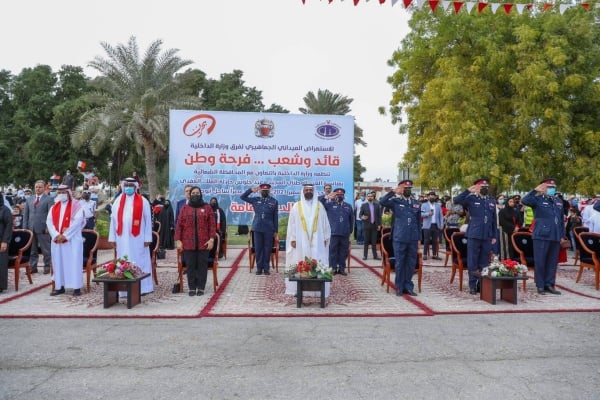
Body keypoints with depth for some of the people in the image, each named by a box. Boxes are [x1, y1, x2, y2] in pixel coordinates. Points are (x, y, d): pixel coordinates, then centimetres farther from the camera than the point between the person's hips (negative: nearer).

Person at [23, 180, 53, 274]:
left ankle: (47, 267, 11)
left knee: (46, 249, 3)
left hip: (42, 228, -4)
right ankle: (33, 267, 15)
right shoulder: (29, 199, 14)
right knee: (32, 250, 8)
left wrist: (48, 227, -13)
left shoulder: (49, 199, 0)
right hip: (31, 228, 4)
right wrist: (25, 227, 5)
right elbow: (25, 214, 14)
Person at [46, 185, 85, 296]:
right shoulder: (54, 207, 14)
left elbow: (77, 221, -13)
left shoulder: (76, 206, -2)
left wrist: (65, 235, -17)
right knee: (58, 262, 7)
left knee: (73, 262, -4)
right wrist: (56, 235, -13)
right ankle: (59, 287, 14)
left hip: (72, 240, -5)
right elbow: (49, 221, 3)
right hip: (57, 240, 5)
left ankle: (76, 287, -1)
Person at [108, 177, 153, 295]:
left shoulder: (143, 201, 2)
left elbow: (148, 220, -1)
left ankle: (142, 287, 9)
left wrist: (147, 238, -6)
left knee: (139, 262, 2)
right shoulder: (118, 201, 10)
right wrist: (113, 237, 4)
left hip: (137, 238, -3)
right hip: (122, 238, 3)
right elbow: (113, 219, 9)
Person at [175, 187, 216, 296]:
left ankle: (201, 288, 12)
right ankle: (192, 288, 13)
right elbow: (179, 225, 6)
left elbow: (212, 225, 1)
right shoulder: (185, 208, 9)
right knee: (190, 265, 4)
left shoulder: (207, 208, 5)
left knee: (202, 265, 3)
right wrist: (178, 240, -1)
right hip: (188, 243, 1)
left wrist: (211, 239, -7)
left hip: (203, 243, -1)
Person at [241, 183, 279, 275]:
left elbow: (275, 217, 5)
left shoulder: (274, 201, 6)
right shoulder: (255, 200, 9)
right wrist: (251, 190, -2)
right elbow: (242, 197, 11)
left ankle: (266, 268, 11)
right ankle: (259, 268, 12)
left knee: (267, 249, 3)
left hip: (269, 229, -1)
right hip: (257, 228, 1)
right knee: (258, 248, 4)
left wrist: (275, 230, 2)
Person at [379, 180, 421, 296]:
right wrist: (393, 192, -17)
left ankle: (408, 287, 19)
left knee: (411, 263, 8)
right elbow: (382, 202, -17)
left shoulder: (416, 203, 11)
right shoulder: (395, 201, 1)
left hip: (413, 239, 3)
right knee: (399, 263, 3)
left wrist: (419, 238, 9)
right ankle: (400, 287, 15)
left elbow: (418, 222, 13)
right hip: (399, 238, -3)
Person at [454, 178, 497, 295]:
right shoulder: (471, 199, 1)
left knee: (484, 262, 9)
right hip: (474, 235, -4)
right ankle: (472, 286, 9)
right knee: (472, 262, 1)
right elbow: (456, 200, -15)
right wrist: (468, 191, -17)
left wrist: (494, 236, 10)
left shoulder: (492, 201, 13)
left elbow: (494, 219, 14)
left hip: (487, 236, 4)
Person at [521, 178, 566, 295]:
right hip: (541, 235, -5)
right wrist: (535, 191, -21)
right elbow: (524, 201, -20)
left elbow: (561, 219, 19)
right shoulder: (538, 199, 0)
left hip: (555, 236, 5)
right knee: (540, 261, -1)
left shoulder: (559, 201, 17)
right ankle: (540, 286, 7)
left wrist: (562, 235, 14)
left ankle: (550, 284, 18)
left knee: (553, 262, 8)